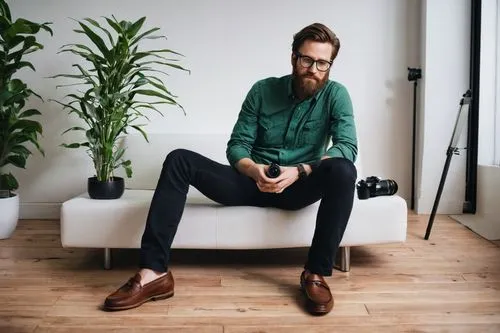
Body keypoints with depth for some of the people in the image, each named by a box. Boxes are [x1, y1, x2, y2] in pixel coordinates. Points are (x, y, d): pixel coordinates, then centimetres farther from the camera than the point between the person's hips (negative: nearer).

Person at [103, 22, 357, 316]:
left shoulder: (336, 95, -2)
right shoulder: (263, 90, 2)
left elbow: (348, 147, -15)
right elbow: (237, 146, 0)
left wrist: (299, 171, -29)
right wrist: (253, 170, -23)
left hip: (298, 187, -1)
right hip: (254, 182, 2)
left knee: (343, 171, -33)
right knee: (179, 160, -17)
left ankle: (316, 274, -25)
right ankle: (154, 272, -27)